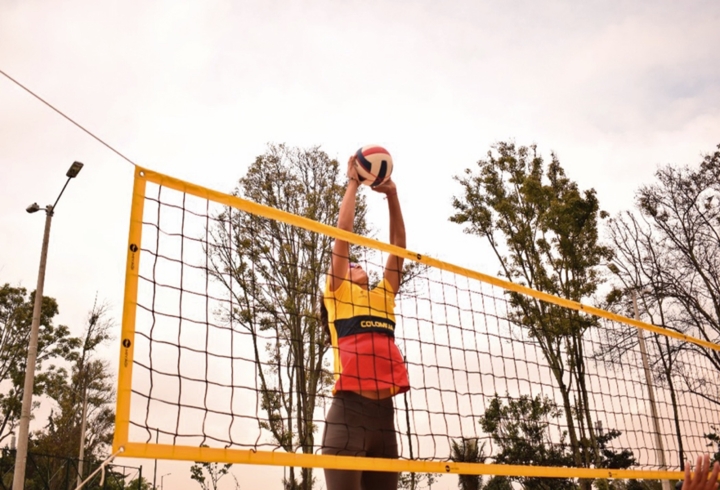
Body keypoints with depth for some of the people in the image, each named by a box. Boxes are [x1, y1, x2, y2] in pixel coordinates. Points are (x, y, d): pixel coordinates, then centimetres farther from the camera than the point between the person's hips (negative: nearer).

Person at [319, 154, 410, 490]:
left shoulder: (383, 297, 23)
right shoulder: (338, 292, 11)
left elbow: (398, 246, 21)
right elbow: (343, 232, 6)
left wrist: (391, 194, 20)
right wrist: (353, 183, 14)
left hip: (384, 411, 6)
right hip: (349, 409, -5)